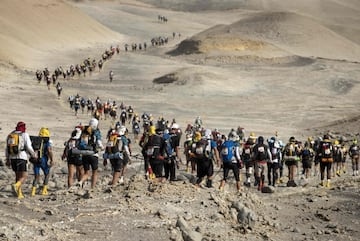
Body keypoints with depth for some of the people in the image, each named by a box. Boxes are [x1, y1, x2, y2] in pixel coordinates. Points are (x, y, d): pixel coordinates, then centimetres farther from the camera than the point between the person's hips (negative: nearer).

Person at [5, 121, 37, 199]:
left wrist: (7, 160, 17)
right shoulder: (24, 135, -5)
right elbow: (29, 147, -9)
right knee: (24, 177, -4)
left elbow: (7, 149, 11)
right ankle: (16, 186, -32)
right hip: (22, 158, -6)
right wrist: (34, 154, 8)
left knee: (18, 176, 18)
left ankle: (19, 194, 16)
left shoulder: (10, 135, 10)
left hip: (12, 158, 6)